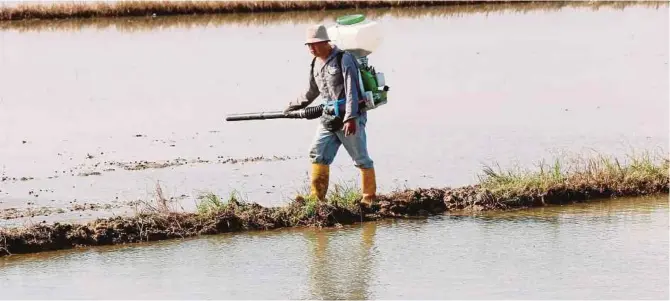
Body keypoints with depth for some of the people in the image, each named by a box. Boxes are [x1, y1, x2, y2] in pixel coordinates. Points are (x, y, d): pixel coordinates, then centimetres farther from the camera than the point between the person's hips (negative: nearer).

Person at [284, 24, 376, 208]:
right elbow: (312, 91, 28)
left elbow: (351, 90, -19)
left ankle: (369, 197, 13)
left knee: (361, 158, 1)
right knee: (317, 154, -4)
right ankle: (316, 198, -2)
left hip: (350, 118, -7)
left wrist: (351, 118, -26)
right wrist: (293, 106, 31)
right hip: (329, 119, 7)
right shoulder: (316, 63, 12)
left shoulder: (344, 59, -11)